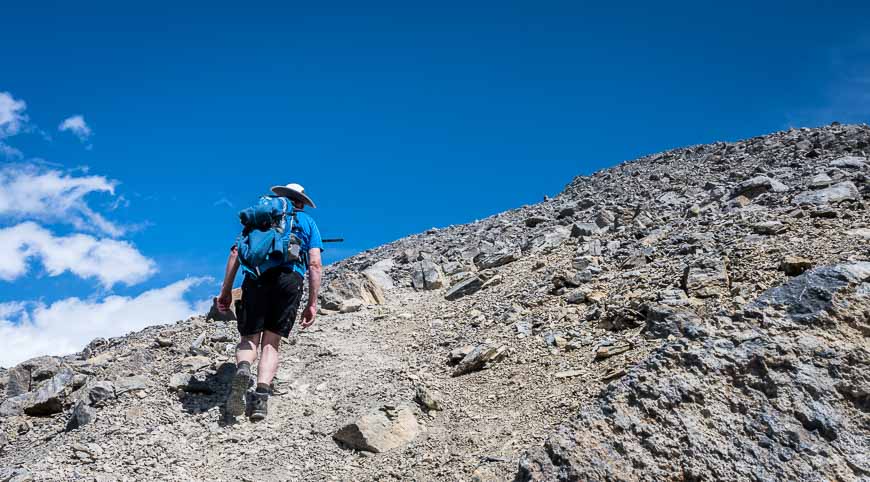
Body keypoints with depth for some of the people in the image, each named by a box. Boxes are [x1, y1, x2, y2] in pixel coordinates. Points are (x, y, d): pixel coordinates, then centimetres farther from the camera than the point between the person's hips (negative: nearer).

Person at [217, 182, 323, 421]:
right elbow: (315, 264, 11)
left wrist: (226, 290, 14)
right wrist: (312, 303, 10)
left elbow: (236, 252, 15)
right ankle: (262, 395, -16)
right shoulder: (308, 222, 24)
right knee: (271, 342, 5)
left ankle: (243, 368, -27)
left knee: (249, 339, 6)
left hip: (257, 276, 1)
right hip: (290, 278, 0)